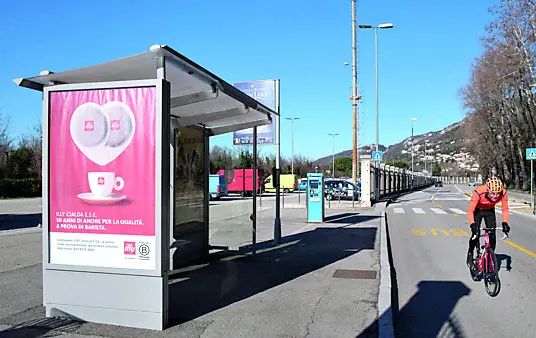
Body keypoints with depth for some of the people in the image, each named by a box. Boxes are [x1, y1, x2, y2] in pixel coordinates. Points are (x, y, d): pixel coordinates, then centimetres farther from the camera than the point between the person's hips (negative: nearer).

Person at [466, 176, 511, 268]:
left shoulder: (503, 193, -30)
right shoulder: (479, 192, -39)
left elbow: (505, 209, -14)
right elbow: (470, 210, -33)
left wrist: (505, 223, -27)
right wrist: (472, 225, -45)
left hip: (490, 211, 3)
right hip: (477, 210, -3)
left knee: (492, 235, -7)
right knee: (475, 234, -12)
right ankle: (470, 255, 10)